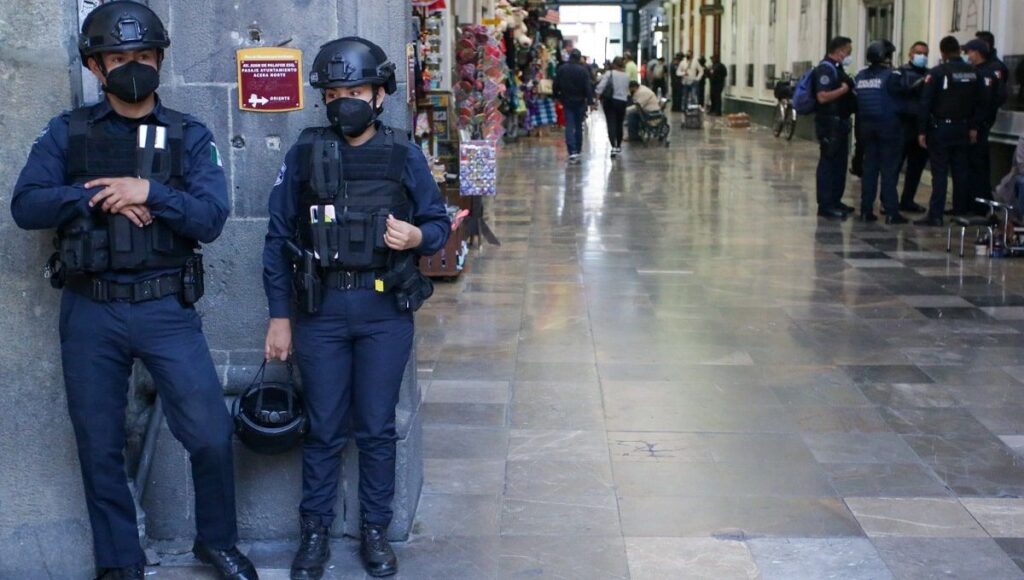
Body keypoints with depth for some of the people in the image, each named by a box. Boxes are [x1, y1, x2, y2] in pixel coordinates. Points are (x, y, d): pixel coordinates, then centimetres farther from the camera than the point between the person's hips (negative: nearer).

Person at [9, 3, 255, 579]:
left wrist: (149, 192, -19)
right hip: (89, 313, 1)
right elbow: (26, 205, -5)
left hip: (166, 309, -1)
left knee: (211, 434, -4)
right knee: (100, 446, 9)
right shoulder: (67, 133, 6)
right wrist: (99, 196, -15)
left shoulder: (189, 136, 4)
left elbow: (211, 218, -7)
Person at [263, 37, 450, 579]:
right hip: (320, 311, 0)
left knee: (377, 428, 8)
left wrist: (417, 236, -18)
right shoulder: (304, 154, 0)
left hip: (385, 311, 0)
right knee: (324, 429, 8)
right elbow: (278, 238, 2)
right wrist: (278, 317, 1)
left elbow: (439, 223, 7)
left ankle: (375, 530, 22)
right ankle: (315, 531, 22)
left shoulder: (404, 156, 1)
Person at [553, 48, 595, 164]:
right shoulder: (583, 70, -9)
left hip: (567, 102, 1)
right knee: (578, 126, 12)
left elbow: (556, 85, 3)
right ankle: (578, 151, 18)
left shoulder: (562, 69, -2)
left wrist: (557, 97, 16)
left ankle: (572, 152, -17)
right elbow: (588, 87, -12)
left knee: (569, 126, -2)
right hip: (580, 102, -1)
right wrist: (590, 102, -12)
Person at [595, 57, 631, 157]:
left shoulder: (609, 74, -7)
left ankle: (613, 146, -21)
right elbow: (627, 90, 7)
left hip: (610, 101, -3)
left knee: (611, 124, -6)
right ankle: (618, 146, 27)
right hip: (622, 102, 3)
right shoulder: (627, 76, 4)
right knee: (619, 124, 16)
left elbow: (601, 86, -13)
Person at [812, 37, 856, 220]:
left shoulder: (837, 68, 17)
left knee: (840, 163, 14)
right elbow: (822, 97, -25)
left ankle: (835, 201, 22)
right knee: (829, 163, -7)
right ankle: (825, 205, -5)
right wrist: (844, 89, -19)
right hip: (829, 122, -10)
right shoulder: (825, 69, -14)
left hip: (840, 122, 10)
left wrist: (851, 89, 10)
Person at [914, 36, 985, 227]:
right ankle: (961, 212, 16)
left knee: (940, 172, -5)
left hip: (941, 127, -4)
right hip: (963, 128, 4)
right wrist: (974, 127, 13)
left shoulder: (936, 73, -10)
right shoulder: (972, 73, 4)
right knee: (961, 171, 12)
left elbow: (926, 103, -13)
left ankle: (935, 215, -8)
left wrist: (922, 130, -9)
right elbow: (978, 102, 6)